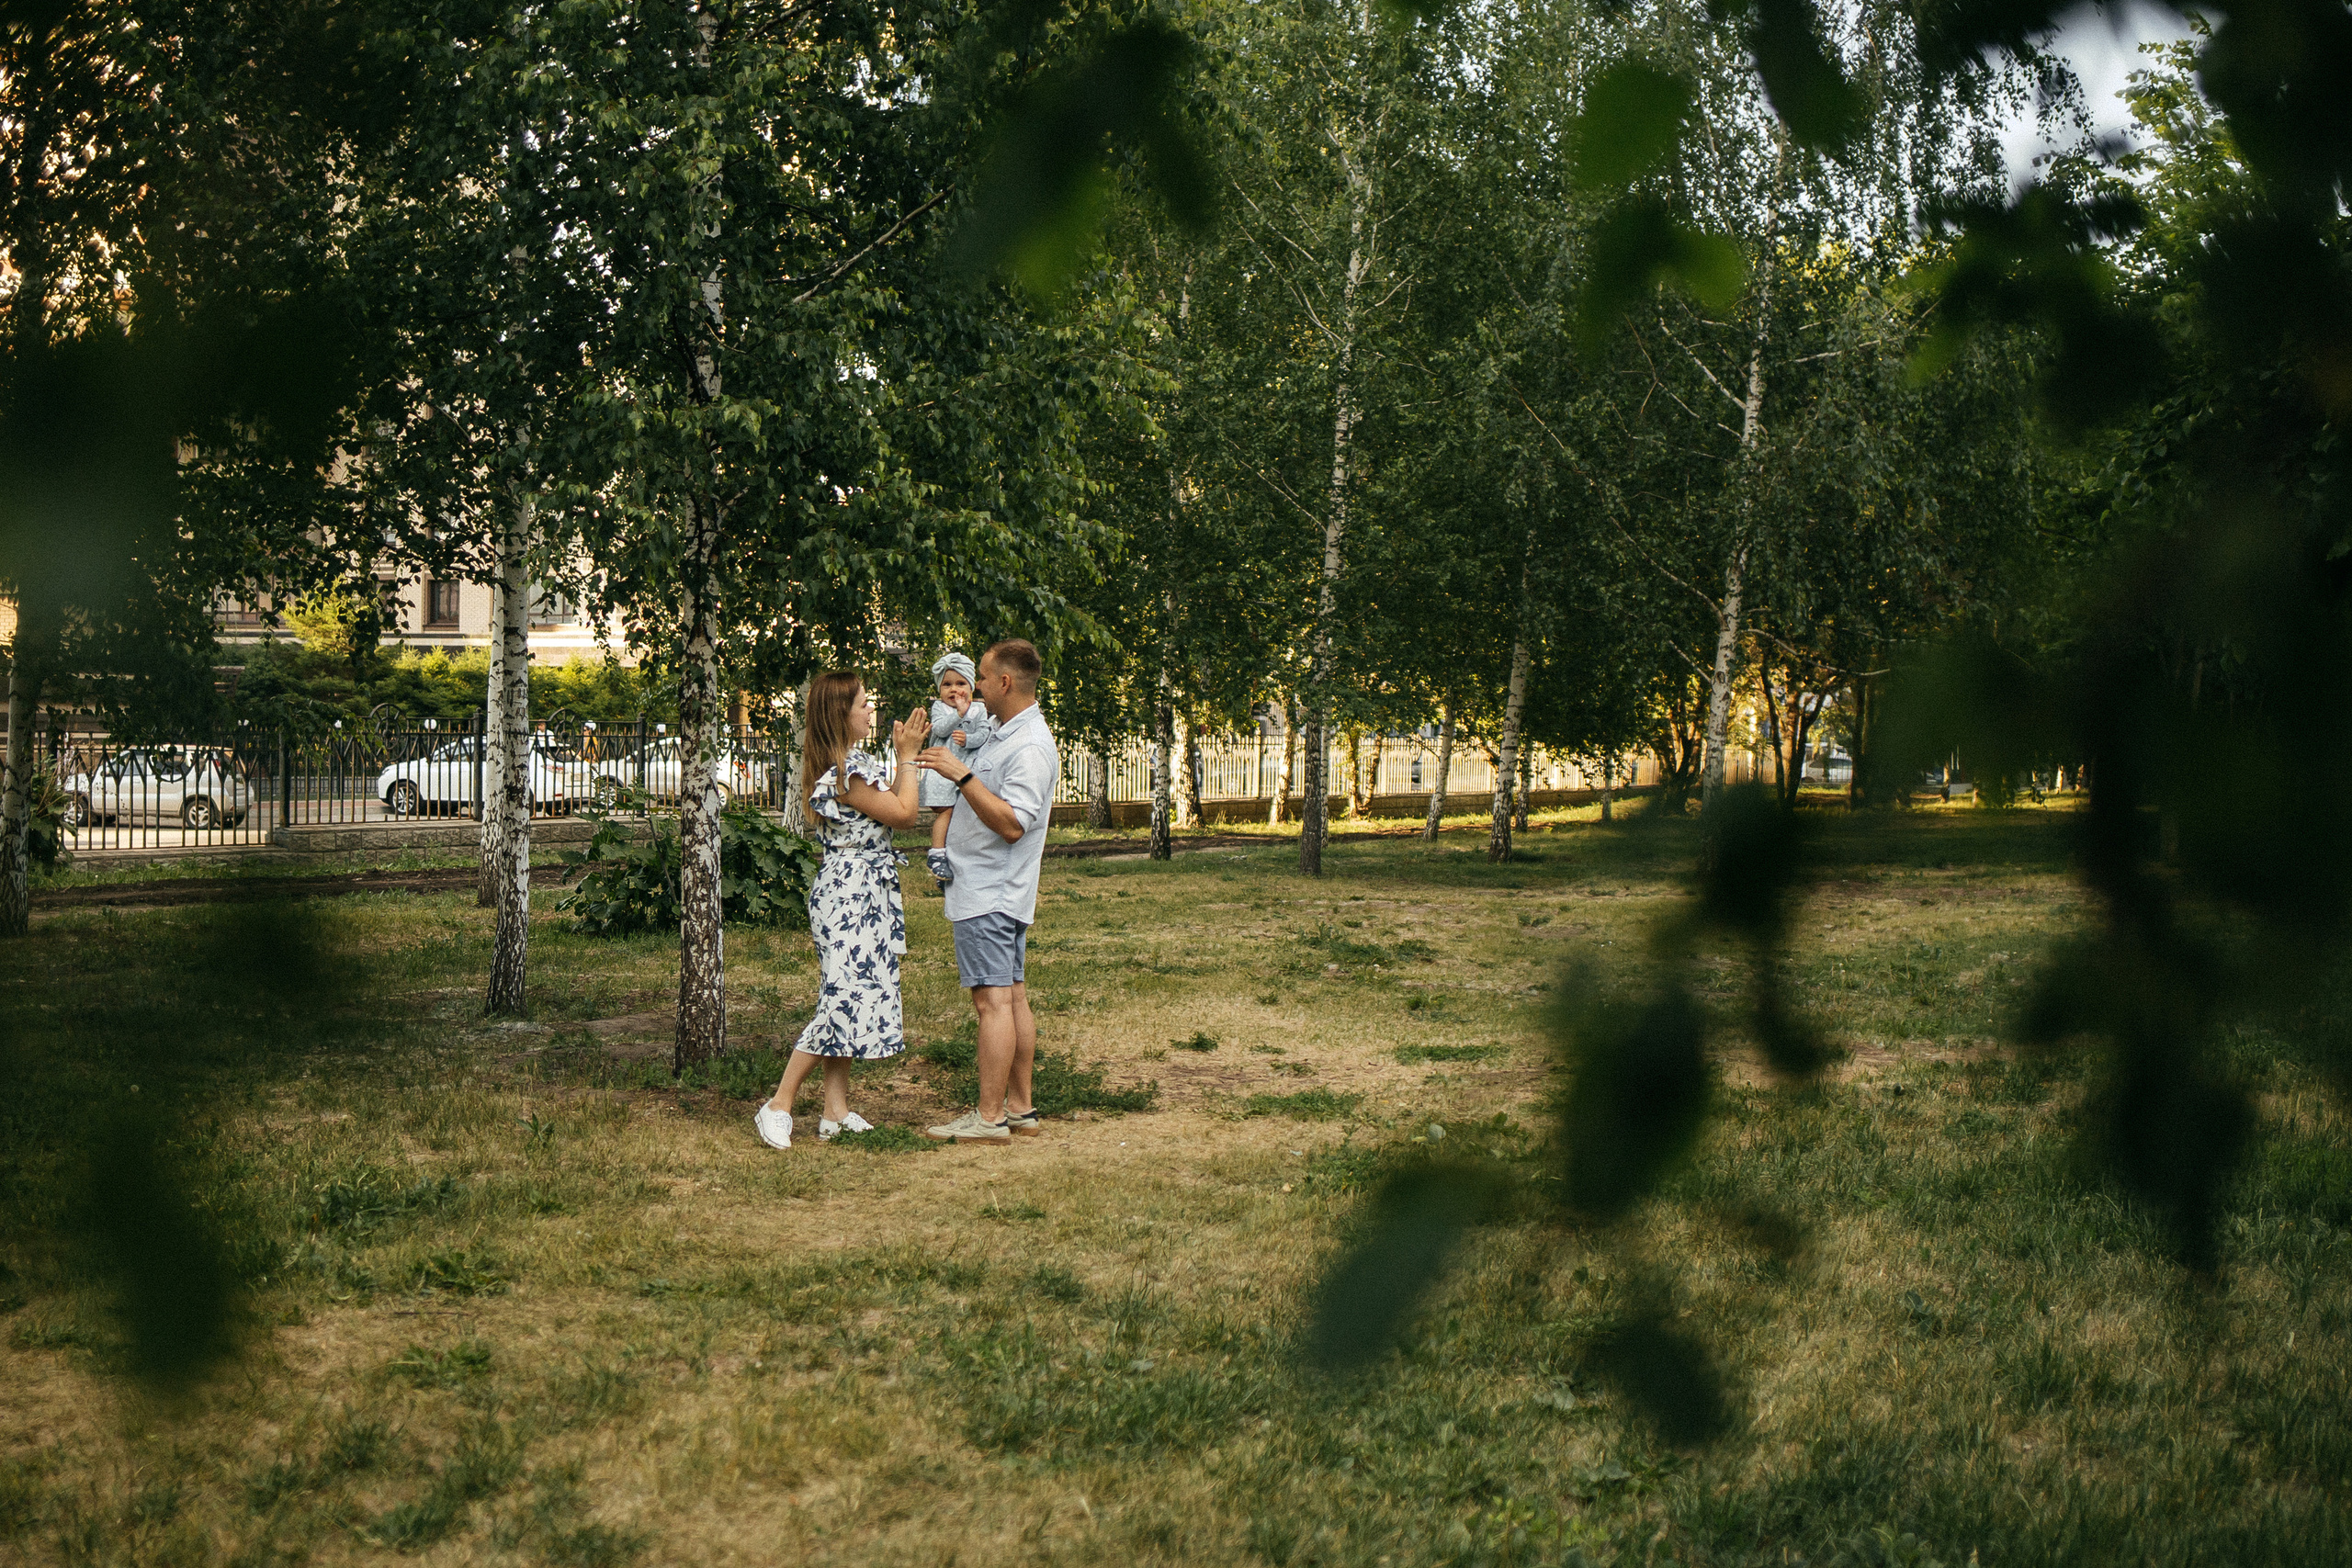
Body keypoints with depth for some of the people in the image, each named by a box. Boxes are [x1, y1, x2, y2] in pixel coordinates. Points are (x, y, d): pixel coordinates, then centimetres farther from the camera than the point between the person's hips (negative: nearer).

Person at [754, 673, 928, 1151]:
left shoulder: (846, 762, 12)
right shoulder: (845, 771, -20)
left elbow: (892, 806, 19)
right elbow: (903, 813, -13)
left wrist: (906, 751, 14)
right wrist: (907, 755, -4)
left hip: (861, 895, 11)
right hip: (851, 893, -11)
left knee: (849, 999, 10)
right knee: (845, 998, -10)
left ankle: (836, 1111, 13)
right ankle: (779, 1106, -6)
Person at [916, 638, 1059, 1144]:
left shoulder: (1030, 747, -17)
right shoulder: (1007, 734, 17)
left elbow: (1011, 823, -26)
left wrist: (962, 775, -26)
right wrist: (954, 768, 20)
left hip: (989, 894, -11)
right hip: (993, 891, 11)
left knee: (993, 1001, -10)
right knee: (1013, 998, 10)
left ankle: (990, 1118, -10)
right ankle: (1020, 1108, 14)